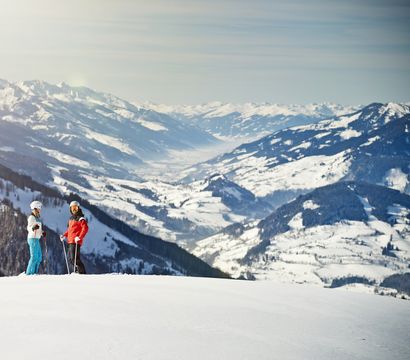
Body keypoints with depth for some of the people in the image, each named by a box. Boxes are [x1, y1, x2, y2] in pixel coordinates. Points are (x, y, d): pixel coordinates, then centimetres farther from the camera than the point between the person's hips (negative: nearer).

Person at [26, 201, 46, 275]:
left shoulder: (37, 217, 15)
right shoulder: (31, 217, -10)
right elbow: (29, 228, -19)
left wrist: (42, 232, 26)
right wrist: (33, 228, -38)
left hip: (36, 239, 10)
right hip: (33, 238, -10)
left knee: (39, 257, 11)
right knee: (34, 257, -12)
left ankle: (34, 272, 15)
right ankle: (29, 273, -10)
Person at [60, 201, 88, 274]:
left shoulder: (80, 218, -8)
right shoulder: (71, 218, 20)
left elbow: (85, 228, -18)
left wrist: (79, 237, -28)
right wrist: (64, 235, 18)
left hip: (76, 241, -10)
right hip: (70, 241, 10)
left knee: (74, 258, -15)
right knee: (70, 258, 14)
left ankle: (82, 273, -10)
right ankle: (77, 271, 22)